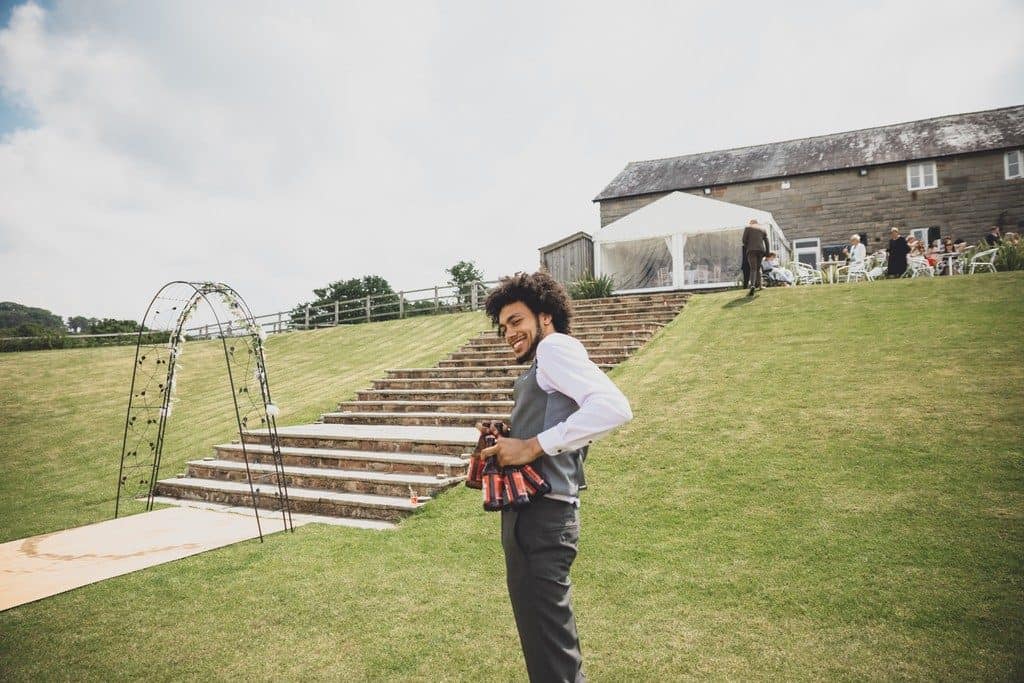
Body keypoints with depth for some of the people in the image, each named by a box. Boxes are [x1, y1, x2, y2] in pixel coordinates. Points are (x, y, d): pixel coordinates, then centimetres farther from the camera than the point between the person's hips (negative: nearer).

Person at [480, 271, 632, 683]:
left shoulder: (554, 346, -9)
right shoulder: (540, 370, 20)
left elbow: (613, 407, -26)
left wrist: (533, 445, -24)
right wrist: (506, 443, 7)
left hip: (542, 517, -10)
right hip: (530, 513, 10)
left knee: (549, 649, 0)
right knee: (542, 637, 23)